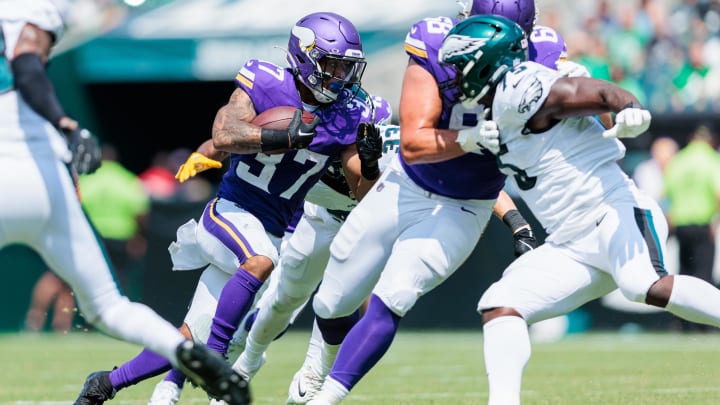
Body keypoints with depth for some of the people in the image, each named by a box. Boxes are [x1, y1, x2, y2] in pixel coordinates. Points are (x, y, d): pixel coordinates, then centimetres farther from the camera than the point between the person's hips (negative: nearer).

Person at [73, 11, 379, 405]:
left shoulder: (345, 118, -2)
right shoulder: (265, 85, -12)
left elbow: (362, 194, 0)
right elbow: (223, 136, -28)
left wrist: (370, 166, -21)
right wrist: (285, 137, -38)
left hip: (270, 233, 5)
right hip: (231, 210, -5)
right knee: (261, 261, -38)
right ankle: (213, 355, -26)